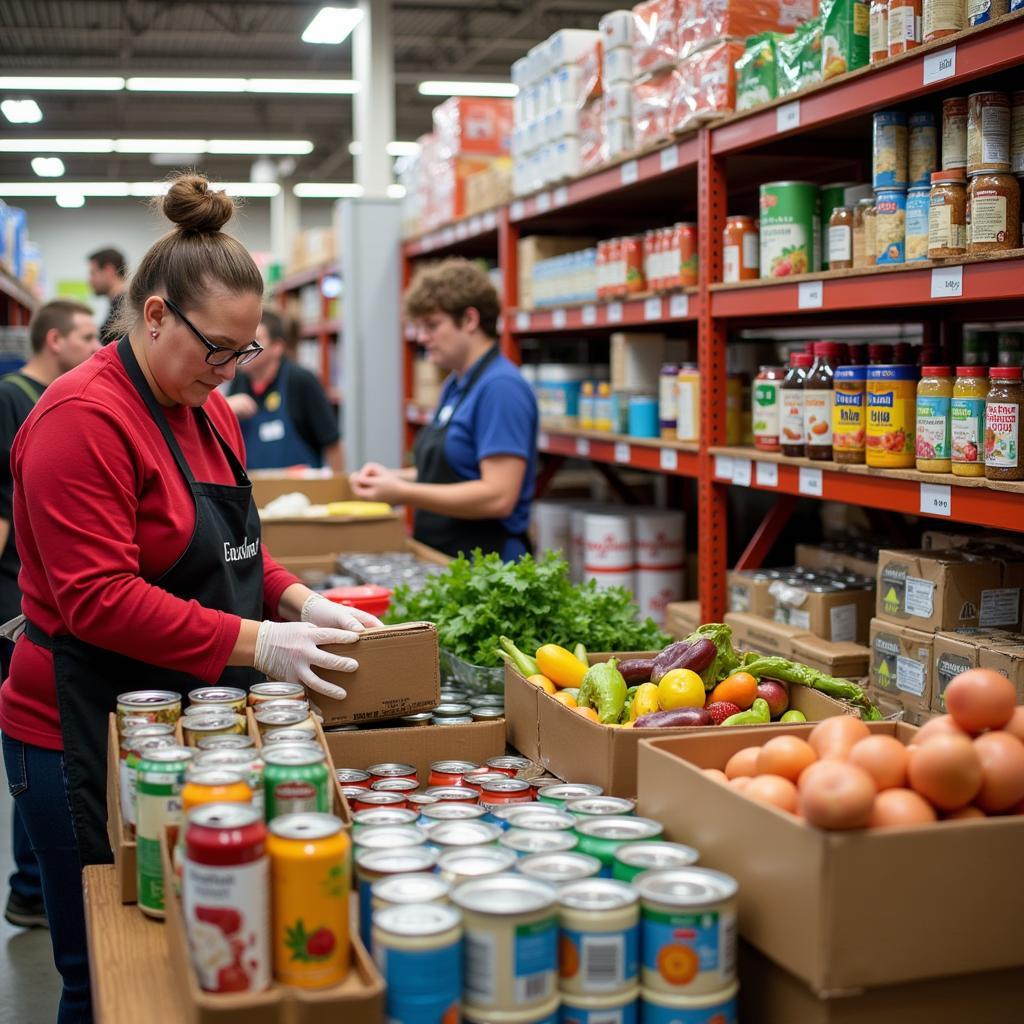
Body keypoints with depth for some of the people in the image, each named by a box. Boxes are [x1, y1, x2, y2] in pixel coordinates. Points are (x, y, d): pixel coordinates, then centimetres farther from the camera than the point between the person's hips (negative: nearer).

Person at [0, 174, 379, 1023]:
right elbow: (99, 600, -22)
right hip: (88, 737, -8)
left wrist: (298, 602, 1)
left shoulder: (207, 409, 11)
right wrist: (256, 643, -24)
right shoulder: (83, 417, -17)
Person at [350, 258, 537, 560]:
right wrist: (394, 477, 6)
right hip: (437, 560, 8)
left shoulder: (501, 388, -15)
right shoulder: (454, 386, 14)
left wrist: (403, 493, -19)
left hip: (482, 565, -8)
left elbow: (498, 496, -21)